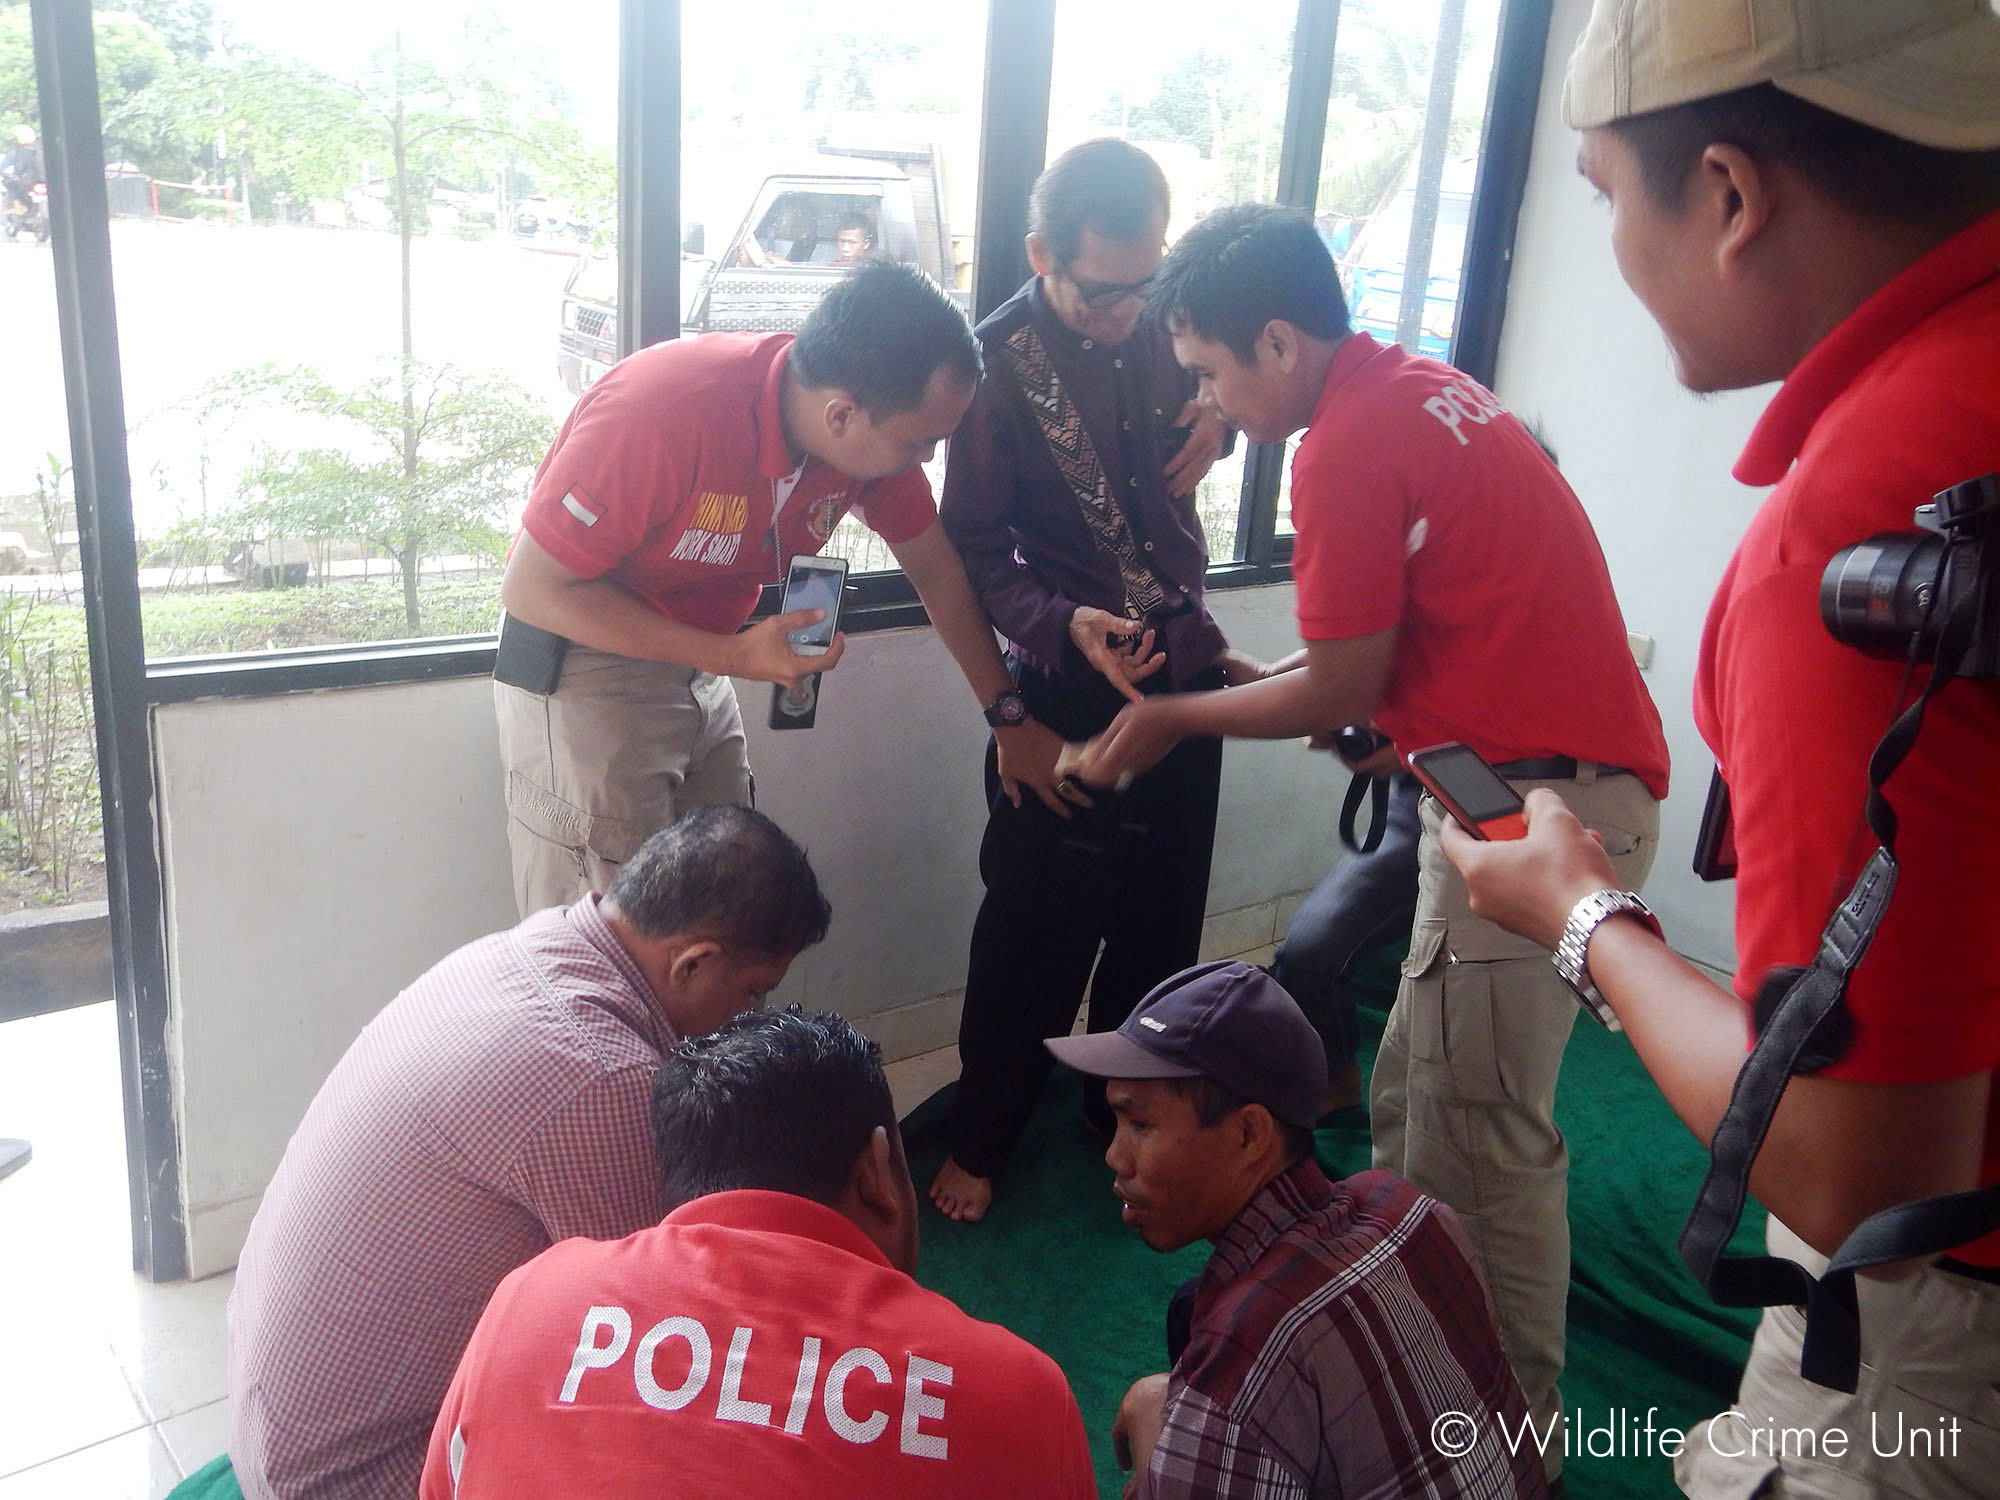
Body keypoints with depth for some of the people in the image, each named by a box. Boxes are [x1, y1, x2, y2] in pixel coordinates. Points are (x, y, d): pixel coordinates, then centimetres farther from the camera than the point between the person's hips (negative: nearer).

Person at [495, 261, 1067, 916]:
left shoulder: (874, 426, -12)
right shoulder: (664, 410, -31)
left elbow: (937, 571, 5)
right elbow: (530, 590, -22)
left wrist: (1011, 719, 9)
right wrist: (734, 656, -27)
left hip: (699, 668, 6)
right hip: (580, 665, -6)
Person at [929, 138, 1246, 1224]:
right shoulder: (1001, 362, -12)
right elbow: (976, 550, -10)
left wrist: (1218, 413, -2)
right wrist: (1067, 627, -27)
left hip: (1185, 669, 5)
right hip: (1070, 686, -5)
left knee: (1162, 925, 16)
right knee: (1037, 932, 4)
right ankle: (979, 1143, 24)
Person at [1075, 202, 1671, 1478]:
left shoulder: (1347, 447, -16)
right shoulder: (1422, 388, 14)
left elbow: (1342, 691, -11)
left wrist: (1174, 720, 3)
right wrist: (1292, 690, 16)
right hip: (1561, 778, 10)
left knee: (1479, 1142, -1)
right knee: (1415, 1103, 15)